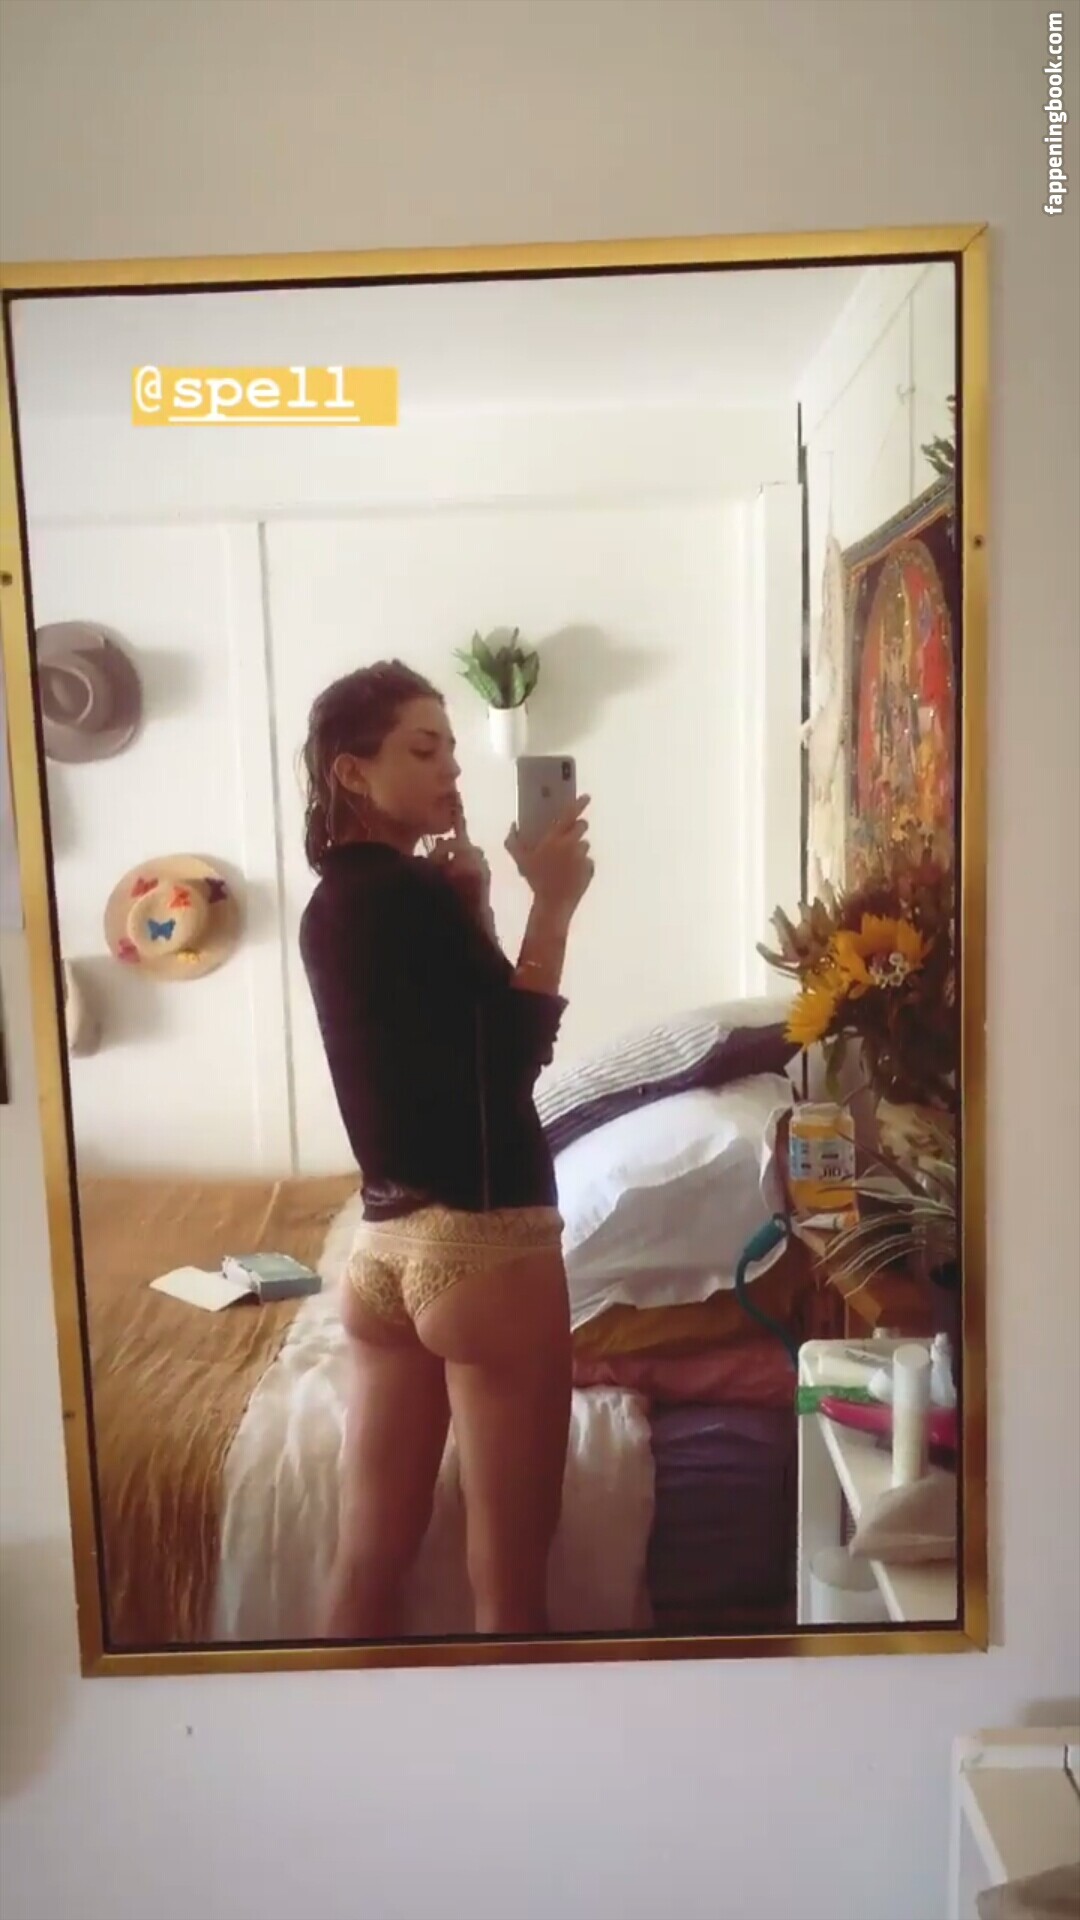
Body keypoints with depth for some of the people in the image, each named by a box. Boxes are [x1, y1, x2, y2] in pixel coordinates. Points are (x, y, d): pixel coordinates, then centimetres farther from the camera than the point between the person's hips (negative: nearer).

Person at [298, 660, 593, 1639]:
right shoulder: (413, 894, -15)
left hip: (386, 1243, 8)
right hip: (481, 1243, -8)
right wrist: (551, 905, -11)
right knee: (510, 1575, 8)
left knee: (371, 1553, 17)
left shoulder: (334, 903, 11)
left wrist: (467, 905, 6)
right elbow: (517, 1048, -15)